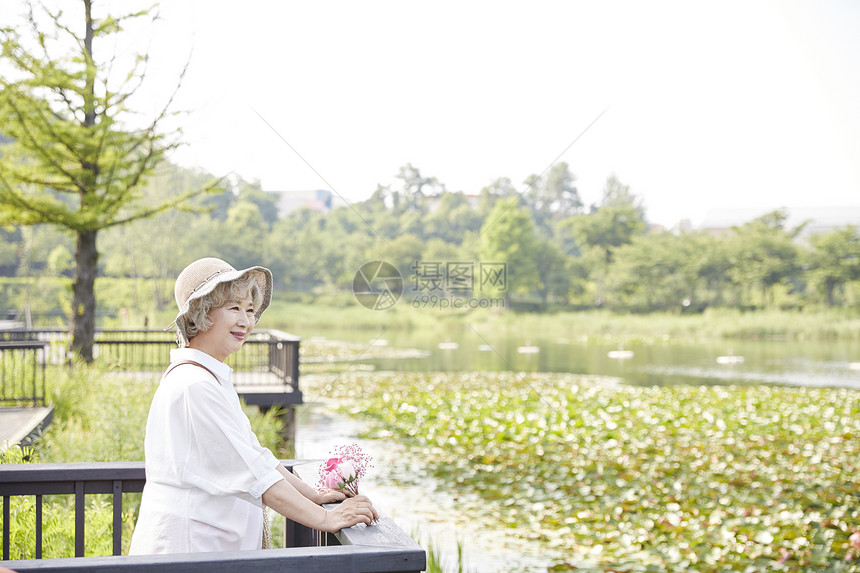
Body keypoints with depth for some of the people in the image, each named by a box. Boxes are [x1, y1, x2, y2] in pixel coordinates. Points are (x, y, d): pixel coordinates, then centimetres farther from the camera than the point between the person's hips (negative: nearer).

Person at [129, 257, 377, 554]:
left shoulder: (210, 377, 12)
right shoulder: (194, 385, -19)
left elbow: (254, 451, 13)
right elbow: (253, 474, -20)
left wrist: (313, 495, 8)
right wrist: (326, 519, -17)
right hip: (184, 545, -9)